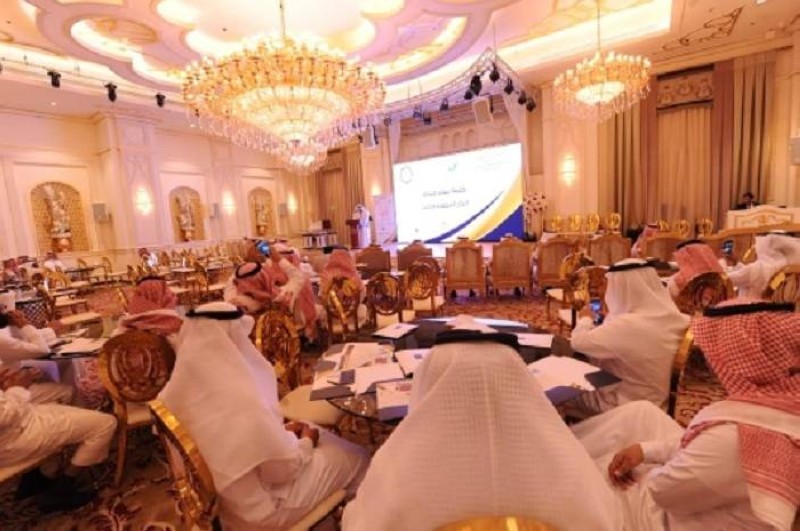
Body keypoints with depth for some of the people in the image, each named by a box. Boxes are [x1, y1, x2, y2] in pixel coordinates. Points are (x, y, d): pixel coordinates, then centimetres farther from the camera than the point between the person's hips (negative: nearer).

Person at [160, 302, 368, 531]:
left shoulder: (181, 387, -10)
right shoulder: (241, 400, -37)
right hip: (255, 505, -7)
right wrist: (306, 443, -5)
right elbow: (282, 468, -24)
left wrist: (281, 432, 3)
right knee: (353, 457, 8)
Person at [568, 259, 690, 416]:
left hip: (627, 402, -7)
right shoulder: (672, 317, -8)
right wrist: (610, 316, 12)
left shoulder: (627, 326, -34)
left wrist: (585, 319, -5)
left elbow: (578, 342, -25)